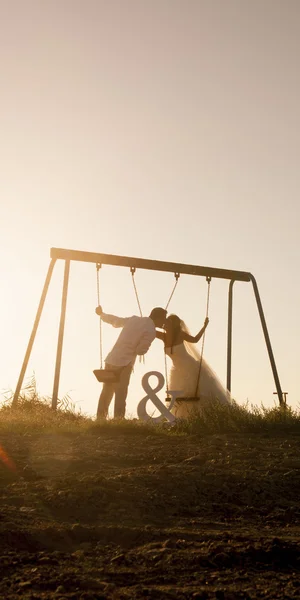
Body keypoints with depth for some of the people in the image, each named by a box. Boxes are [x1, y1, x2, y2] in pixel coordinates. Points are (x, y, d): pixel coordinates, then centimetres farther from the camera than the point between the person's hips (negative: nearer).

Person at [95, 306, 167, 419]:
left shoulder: (134, 319, 12)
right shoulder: (151, 331, -9)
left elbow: (115, 320, 26)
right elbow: (140, 350, -11)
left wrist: (101, 314, 45)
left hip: (111, 359, 7)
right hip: (124, 363, -7)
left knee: (107, 392, 15)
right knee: (120, 394, -5)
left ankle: (100, 419, 19)